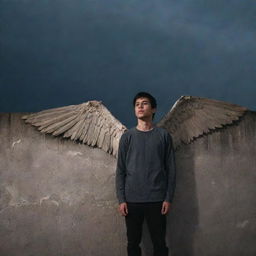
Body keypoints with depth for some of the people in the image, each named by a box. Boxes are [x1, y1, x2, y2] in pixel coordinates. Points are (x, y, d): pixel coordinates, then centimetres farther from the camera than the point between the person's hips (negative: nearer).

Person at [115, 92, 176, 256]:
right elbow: (120, 170, 3)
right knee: (133, 243, 9)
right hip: (132, 199, 1)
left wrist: (168, 198, -4)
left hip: (157, 199, -1)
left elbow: (171, 169, 2)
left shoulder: (163, 135, 2)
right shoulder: (127, 137, 4)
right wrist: (121, 199, -4)